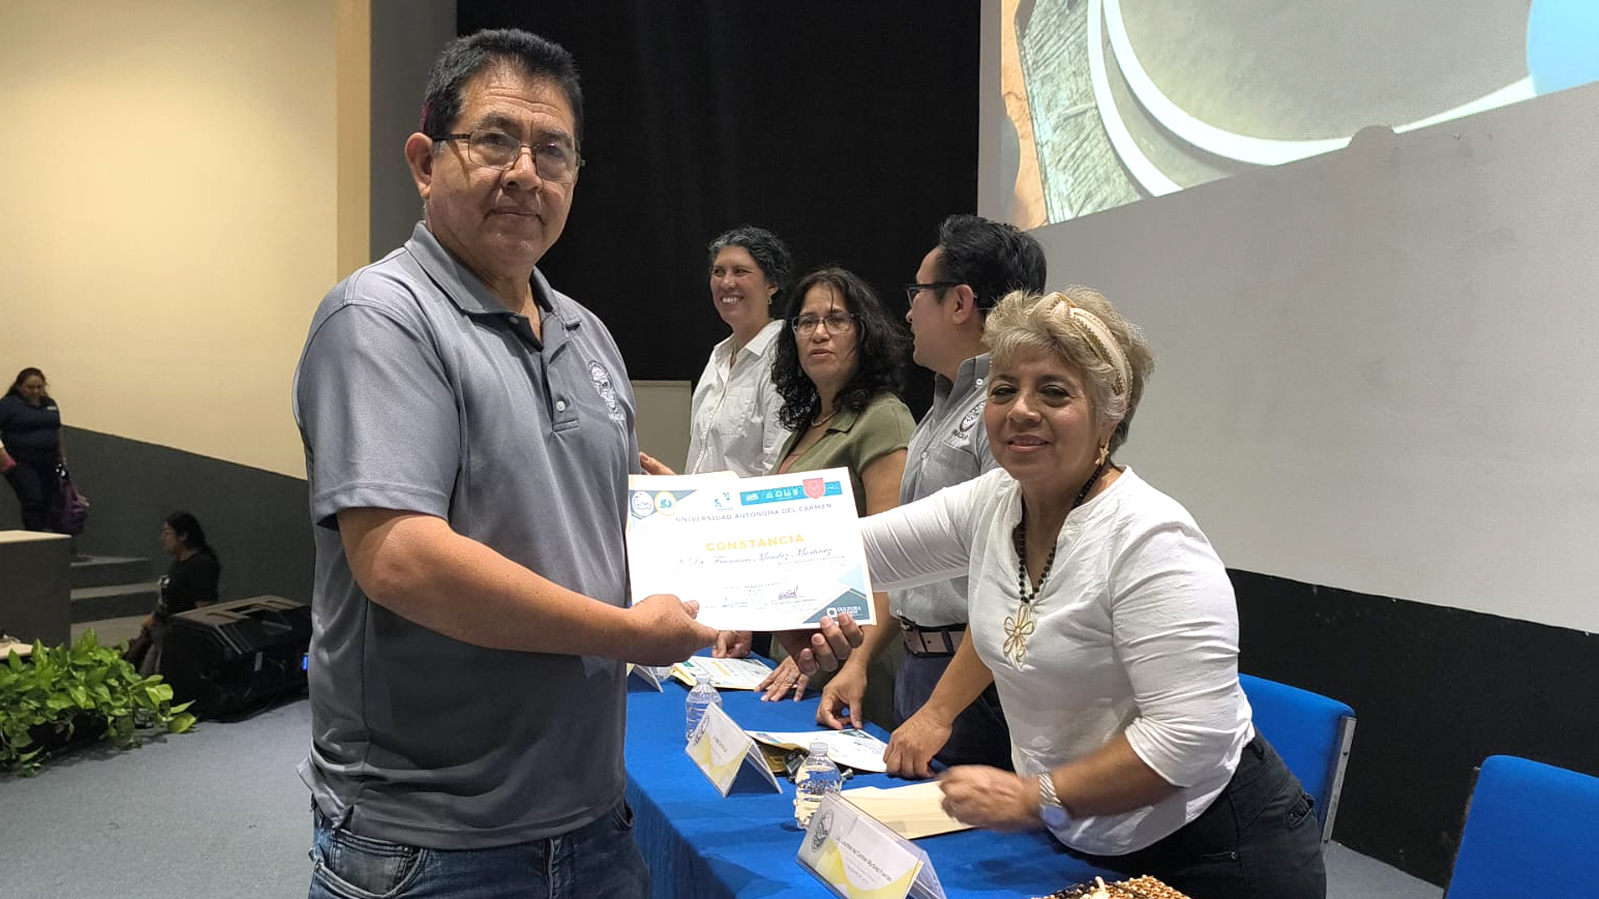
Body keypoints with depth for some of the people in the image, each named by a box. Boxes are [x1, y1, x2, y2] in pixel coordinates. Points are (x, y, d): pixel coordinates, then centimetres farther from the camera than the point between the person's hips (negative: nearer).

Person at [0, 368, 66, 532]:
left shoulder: (50, 404, 13)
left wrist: (62, 459, 16)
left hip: (47, 463, 6)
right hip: (20, 463, -6)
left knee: (52, 503, 4)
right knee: (33, 500, -16)